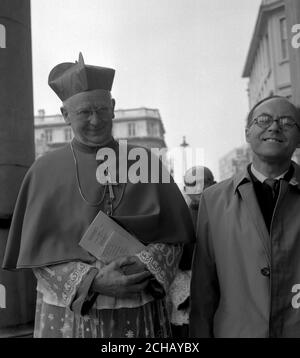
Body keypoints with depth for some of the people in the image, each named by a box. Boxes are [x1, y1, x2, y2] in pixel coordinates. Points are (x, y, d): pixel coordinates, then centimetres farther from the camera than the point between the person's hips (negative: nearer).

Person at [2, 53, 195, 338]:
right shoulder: (45, 171, -4)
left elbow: (174, 234, 1)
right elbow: (38, 252, -5)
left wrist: (146, 264, -17)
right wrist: (93, 280, -17)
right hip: (70, 314, -1)